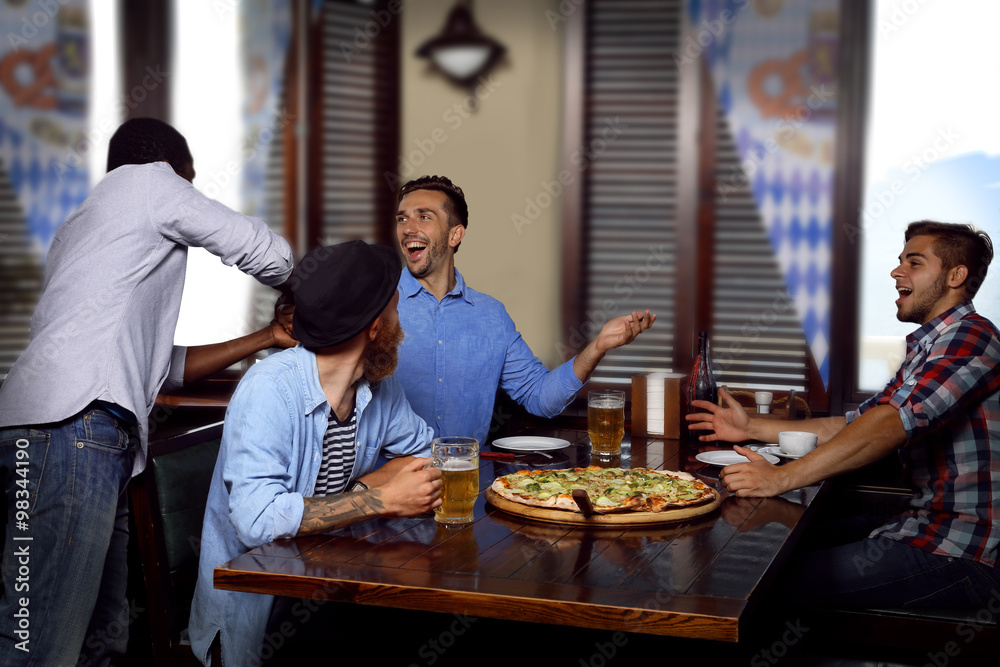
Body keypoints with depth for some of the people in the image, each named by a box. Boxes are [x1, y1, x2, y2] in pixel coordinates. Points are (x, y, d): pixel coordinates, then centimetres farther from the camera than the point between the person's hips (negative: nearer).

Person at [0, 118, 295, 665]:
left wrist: (265, 338, 34)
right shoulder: (150, 179, 11)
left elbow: (161, 366, 33)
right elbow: (266, 255, 8)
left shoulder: (77, 229, 36)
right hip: (74, 428, -10)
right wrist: (298, 286, 32)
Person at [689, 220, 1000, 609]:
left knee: (795, 581, -15)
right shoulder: (925, 348, 20)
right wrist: (752, 428, 14)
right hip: (926, 528, 10)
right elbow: (857, 425, 20)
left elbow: (893, 423, -28)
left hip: (955, 554, -10)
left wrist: (781, 478, -32)